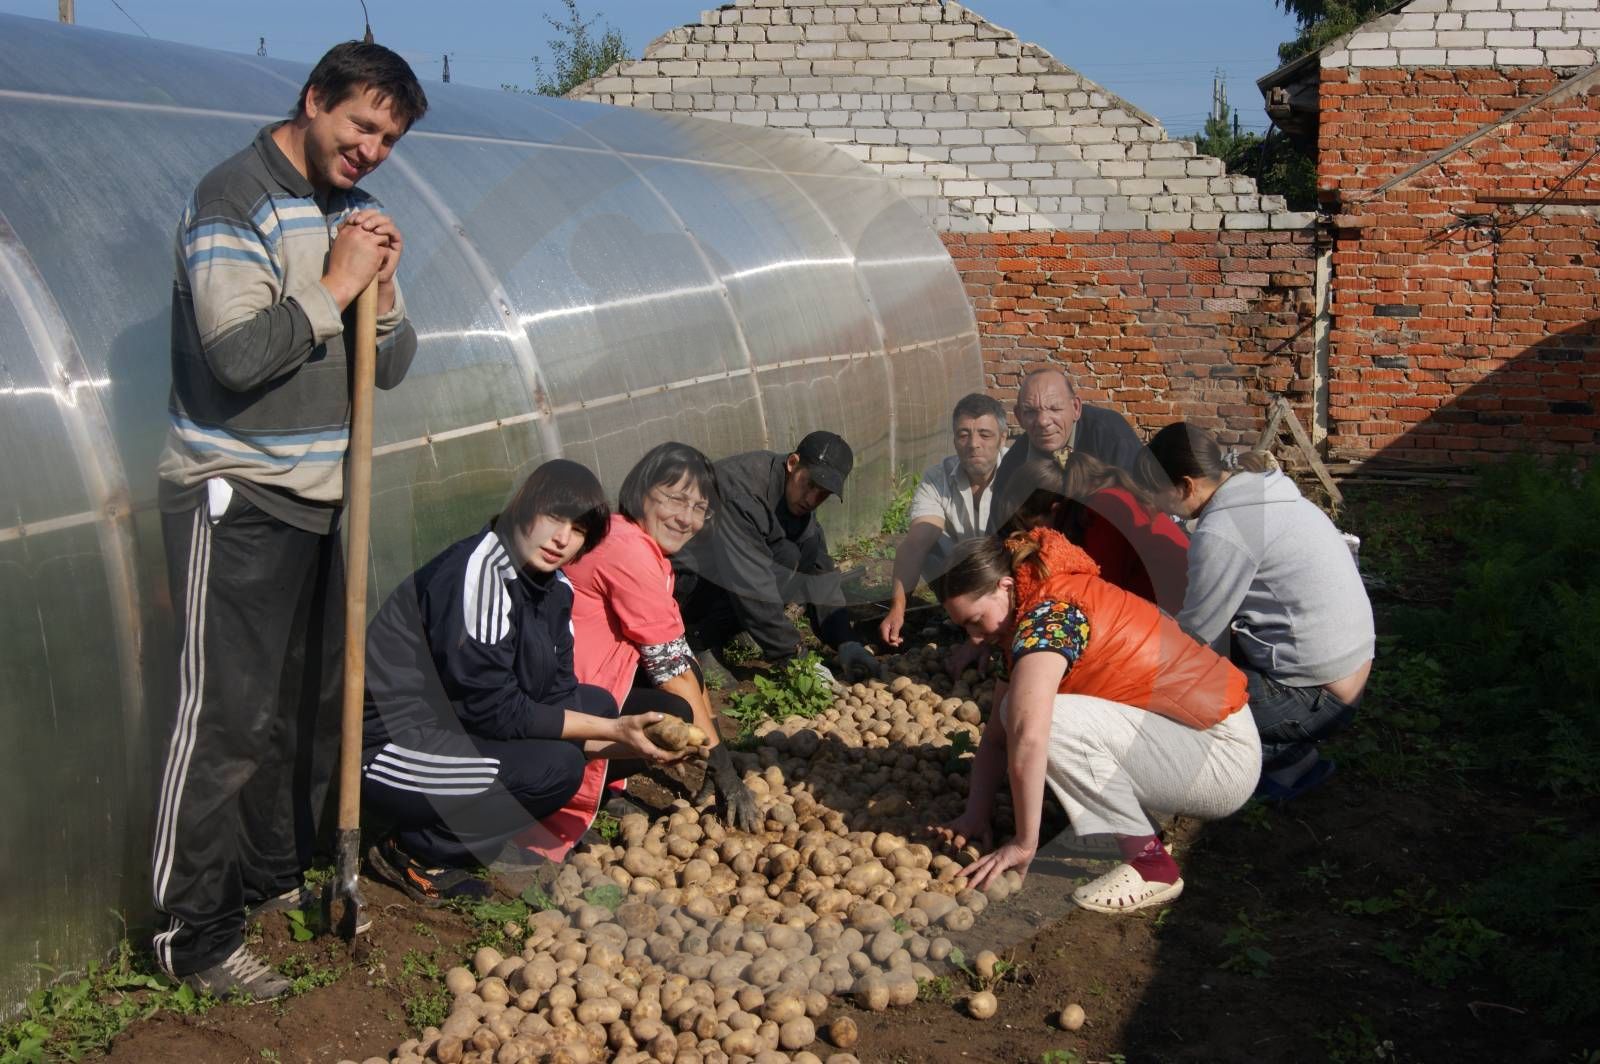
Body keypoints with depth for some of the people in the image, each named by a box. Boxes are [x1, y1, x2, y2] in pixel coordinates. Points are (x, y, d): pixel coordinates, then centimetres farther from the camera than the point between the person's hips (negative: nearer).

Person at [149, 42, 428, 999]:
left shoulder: (356, 212, 12)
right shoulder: (234, 200, -13)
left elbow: (392, 366, 12)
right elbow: (238, 353, -25)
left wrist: (382, 288, -7)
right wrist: (335, 285, -17)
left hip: (314, 498, 9)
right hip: (234, 502, -8)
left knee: (311, 704, 16)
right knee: (229, 719, -8)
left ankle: (276, 878, 32)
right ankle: (194, 935, 1)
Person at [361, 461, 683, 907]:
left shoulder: (553, 586, 5)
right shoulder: (478, 573, -24)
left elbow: (557, 695, 4)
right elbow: (493, 710, -23)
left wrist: (623, 739, -13)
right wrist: (611, 730, -21)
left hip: (458, 728, 10)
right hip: (392, 749, -10)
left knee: (597, 703, 7)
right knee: (556, 767, -23)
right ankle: (415, 851, -6)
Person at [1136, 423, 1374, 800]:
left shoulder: (1221, 533, -21)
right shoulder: (1256, 489, 8)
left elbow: (1195, 633, -11)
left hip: (1315, 697, -10)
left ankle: (1289, 761, 1)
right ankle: (1290, 752, 13)